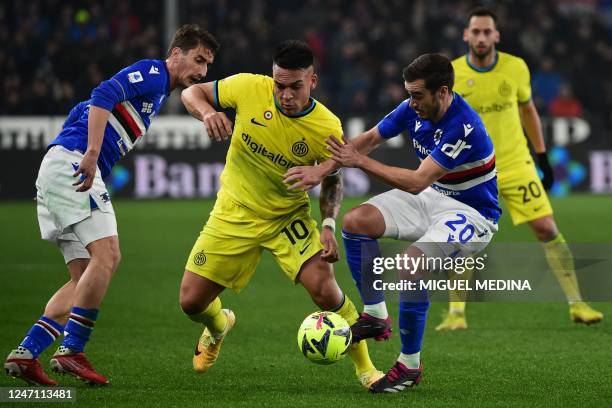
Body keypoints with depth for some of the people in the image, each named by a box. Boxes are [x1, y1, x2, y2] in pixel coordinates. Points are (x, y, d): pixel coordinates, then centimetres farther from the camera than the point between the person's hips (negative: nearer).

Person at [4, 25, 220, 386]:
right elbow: (103, 96, -20)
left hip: (56, 169, 10)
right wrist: (91, 155, -27)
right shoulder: (153, 72, -3)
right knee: (107, 254, -17)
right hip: (71, 163, -10)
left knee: (86, 278, 4)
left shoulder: (155, 90, 26)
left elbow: (82, 112, 28)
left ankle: (25, 353, -4)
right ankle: (71, 351, -18)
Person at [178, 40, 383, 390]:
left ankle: (366, 369, -3)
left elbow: (333, 181, -1)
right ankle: (219, 325, 41)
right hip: (234, 216, 2)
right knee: (192, 302, 1)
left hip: (288, 216, -2)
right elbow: (193, 92, -3)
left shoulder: (328, 128, -19)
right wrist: (208, 112, -27)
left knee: (324, 288, -24)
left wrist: (329, 225, -18)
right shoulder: (249, 88, -19)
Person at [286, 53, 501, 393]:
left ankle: (409, 365, -14)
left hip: (470, 211, -8)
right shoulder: (414, 109, -7)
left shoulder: (463, 127, -31)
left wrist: (360, 161, -26)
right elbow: (370, 138, 3)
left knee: (413, 263, -31)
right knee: (355, 222, -6)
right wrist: (322, 170, -10)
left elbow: (417, 182, -31)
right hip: (432, 197, 8)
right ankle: (375, 316, 6)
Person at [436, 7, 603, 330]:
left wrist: (542, 157, 11)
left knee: (547, 230, -4)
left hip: (516, 164, 1)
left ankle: (576, 305, 3)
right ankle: (456, 313, 6)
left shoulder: (516, 68, -4)